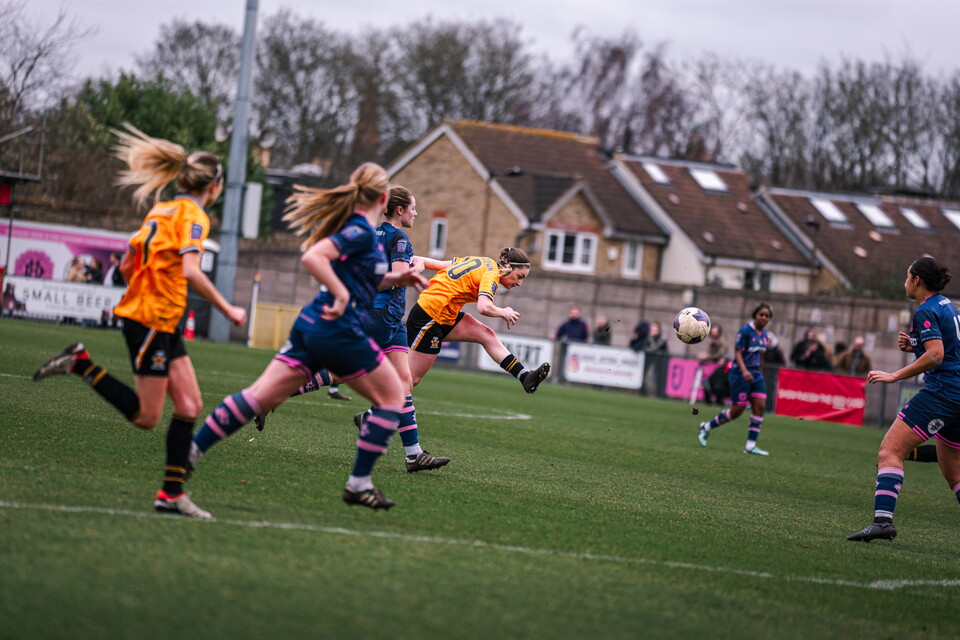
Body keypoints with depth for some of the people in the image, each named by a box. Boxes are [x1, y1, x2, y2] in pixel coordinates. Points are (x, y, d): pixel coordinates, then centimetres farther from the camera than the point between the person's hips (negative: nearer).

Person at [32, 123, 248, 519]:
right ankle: (80, 365, 0)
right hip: (152, 321, -10)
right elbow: (190, 271, -25)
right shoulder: (193, 216, -11)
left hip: (164, 324, 10)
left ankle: (172, 494, 5)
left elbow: (127, 265, 16)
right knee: (146, 417, -5)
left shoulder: (163, 210, 14)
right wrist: (227, 310, -18)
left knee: (190, 406, 6)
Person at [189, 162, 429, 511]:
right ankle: (359, 483, 6)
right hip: (340, 333, -9)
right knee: (393, 397, 7)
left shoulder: (355, 228, 15)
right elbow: (313, 257, -26)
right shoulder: (362, 232, -13)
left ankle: (192, 448, 1)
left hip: (310, 326, 9)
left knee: (263, 395, 6)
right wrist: (342, 295, -23)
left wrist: (396, 278, 18)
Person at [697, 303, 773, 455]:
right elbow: (737, 353, -17)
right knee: (736, 411, -4)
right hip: (740, 375, -7)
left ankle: (750, 445, -4)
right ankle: (706, 427, 17)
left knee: (759, 407, -6)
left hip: (756, 375, 7)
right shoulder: (746, 331, -13)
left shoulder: (763, 334, 10)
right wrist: (744, 371, -29)